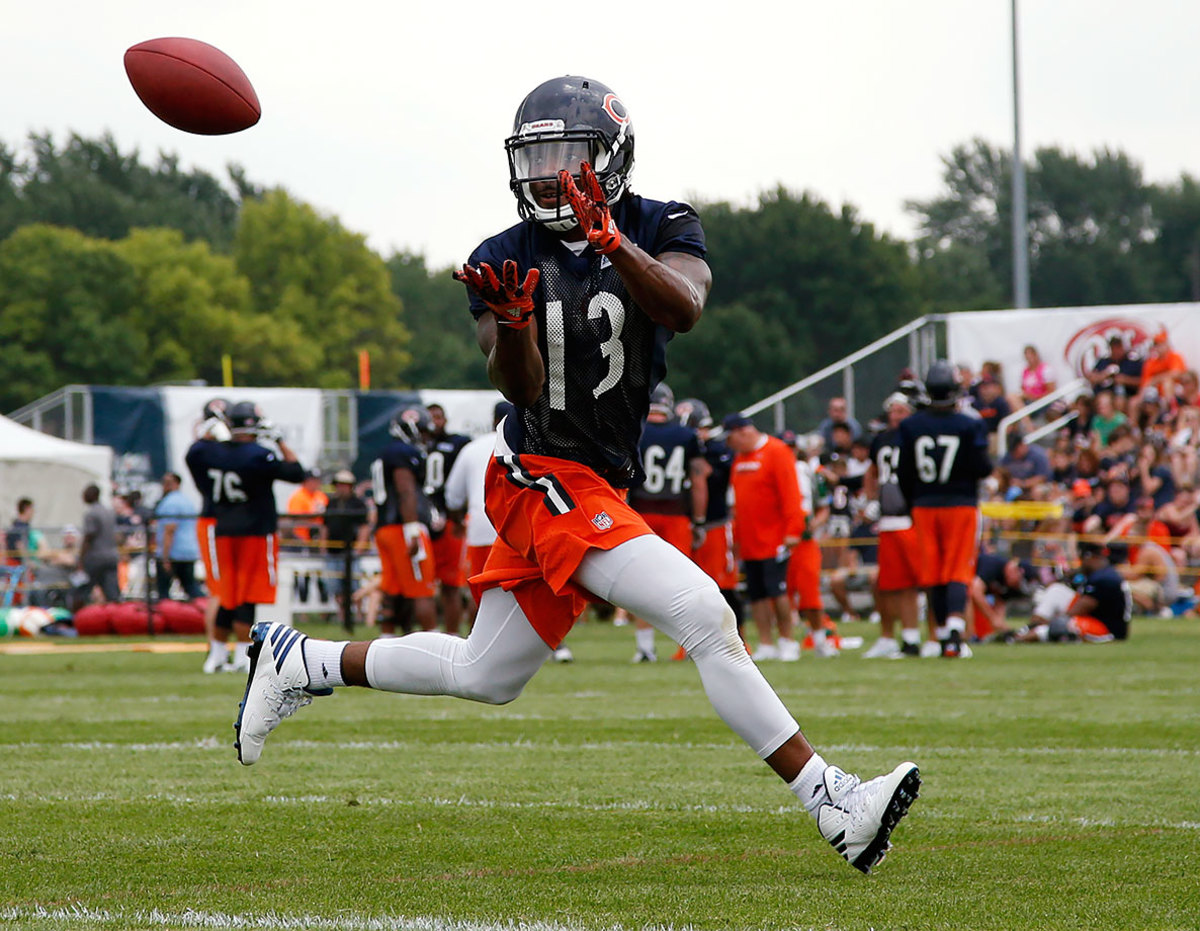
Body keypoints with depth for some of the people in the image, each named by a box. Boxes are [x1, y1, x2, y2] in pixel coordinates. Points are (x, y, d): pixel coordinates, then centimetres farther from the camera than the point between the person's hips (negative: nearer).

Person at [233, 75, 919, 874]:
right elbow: (521, 387, -13)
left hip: (595, 492, 5)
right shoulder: (508, 260, -2)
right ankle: (836, 806, -17)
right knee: (706, 618, -18)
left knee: (483, 676, 19)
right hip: (548, 481, -5)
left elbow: (684, 309, -23)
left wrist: (612, 243, -39)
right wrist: (511, 324, -32)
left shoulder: (660, 231, 0)